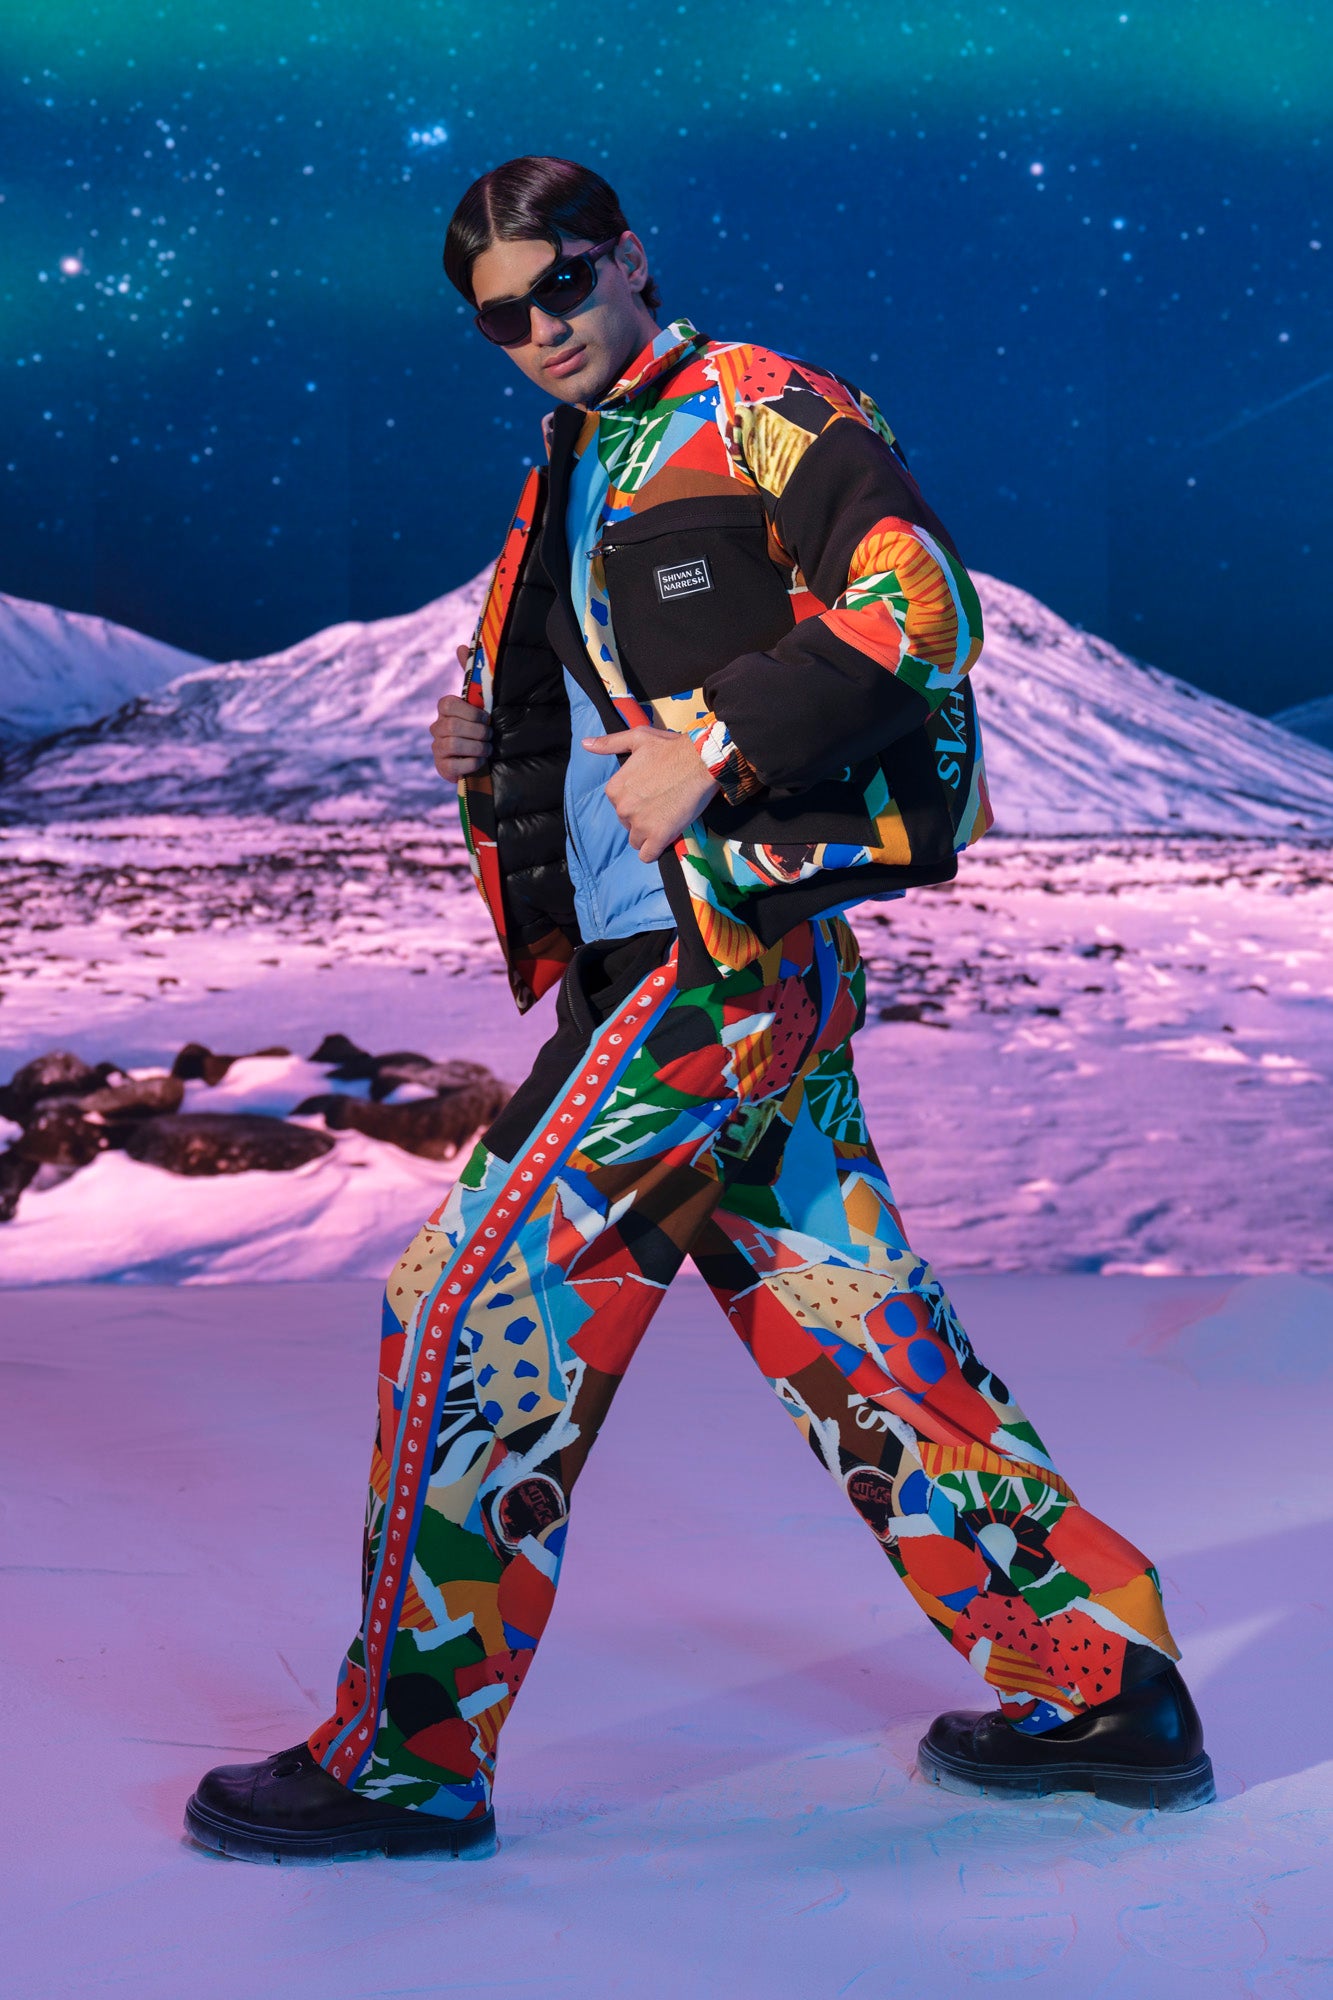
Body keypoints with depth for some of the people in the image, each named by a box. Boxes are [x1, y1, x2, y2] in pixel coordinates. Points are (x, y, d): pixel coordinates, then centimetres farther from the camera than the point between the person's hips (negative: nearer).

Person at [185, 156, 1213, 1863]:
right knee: (854, 1339, 10)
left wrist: (713, 744, -20)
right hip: (657, 957, 9)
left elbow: (917, 602, -15)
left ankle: (409, 1755, 3)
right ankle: (1107, 1689, 19)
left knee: (475, 1302, -8)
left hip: (725, 954, -9)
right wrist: (491, 749, 7)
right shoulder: (566, 494, 22)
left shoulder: (752, 409, -3)